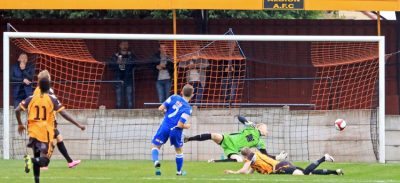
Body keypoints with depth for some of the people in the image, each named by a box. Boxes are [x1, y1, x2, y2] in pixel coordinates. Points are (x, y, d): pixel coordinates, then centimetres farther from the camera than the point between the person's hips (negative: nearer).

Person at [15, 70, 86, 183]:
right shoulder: (52, 99, -6)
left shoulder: (31, 99, 3)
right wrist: (78, 125, -6)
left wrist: (20, 124, 18)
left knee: (37, 158, 19)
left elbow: (17, 110, 2)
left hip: (33, 132, 4)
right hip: (46, 134, -4)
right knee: (44, 160, -3)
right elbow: (64, 114, -11)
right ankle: (31, 160, -32)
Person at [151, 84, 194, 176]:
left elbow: (161, 108, -3)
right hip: (176, 130, -1)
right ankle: (179, 171, 33)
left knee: (155, 146, 13)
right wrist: (187, 126, 6)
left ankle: (156, 161, -18)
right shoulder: (188, 109, -10)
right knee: (179, 150, 24)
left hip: (165, 127, 1)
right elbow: (180, 125, -16)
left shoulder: (174, 98, -2)